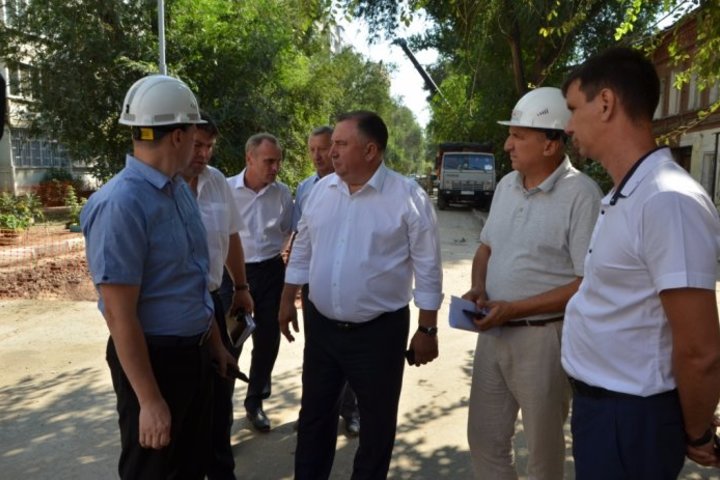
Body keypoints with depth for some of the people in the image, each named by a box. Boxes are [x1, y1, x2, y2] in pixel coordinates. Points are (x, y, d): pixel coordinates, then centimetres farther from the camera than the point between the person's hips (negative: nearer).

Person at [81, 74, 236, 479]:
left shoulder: (180, 188, 4)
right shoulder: (122, 204, -23)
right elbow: (119, 314, -22)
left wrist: (214, 342, 18)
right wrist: (149, 400, -19)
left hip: (194, 351, 8)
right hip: (154, 358, -8)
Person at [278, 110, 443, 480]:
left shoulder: (408, 196, -12)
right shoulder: (321, 189, 2)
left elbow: (427, 268, -9)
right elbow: (303, 248, 12)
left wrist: (427, 329, -7)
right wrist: (288, 299, 13)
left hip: (379, 331, -4)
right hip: (321, 326, 5)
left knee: (377, 423, 14)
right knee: (314, 413, 19)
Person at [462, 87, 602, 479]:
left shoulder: (580, 194, -17)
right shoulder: (506, 185, 6)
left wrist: (513, 309, -19)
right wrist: (478, 287, -4)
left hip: (542, 337, -6)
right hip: (492, 332, 7)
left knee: (543, 446, 15)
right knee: (484, 438, 18)